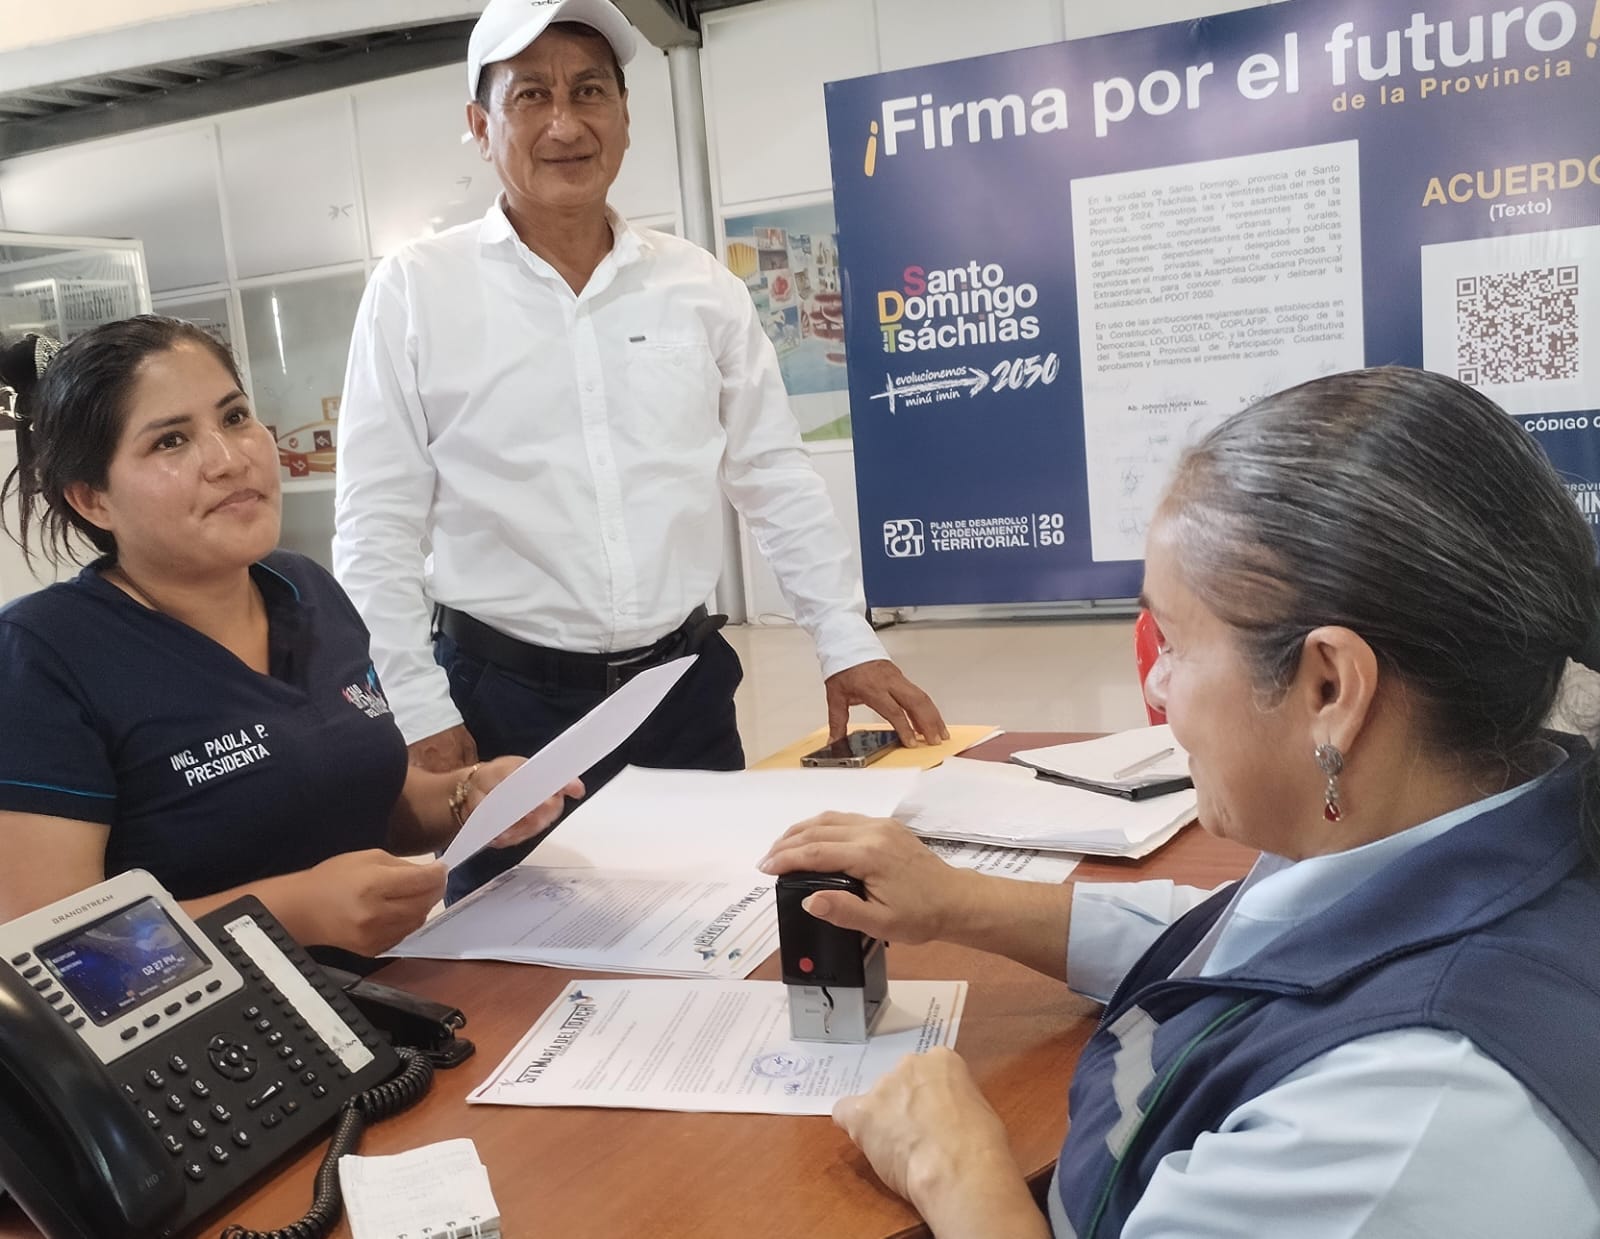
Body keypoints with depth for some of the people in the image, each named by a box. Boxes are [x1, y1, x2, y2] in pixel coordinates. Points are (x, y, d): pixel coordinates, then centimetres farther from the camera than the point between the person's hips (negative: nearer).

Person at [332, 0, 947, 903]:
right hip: (505, 701, -2)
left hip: (685, 686, 3)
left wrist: (848, 643, 3)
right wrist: (420, 713, -8)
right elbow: (377, 529, -4)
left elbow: (778, 481, 8)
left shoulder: (701, 286, 4)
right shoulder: (414, 291, -4)